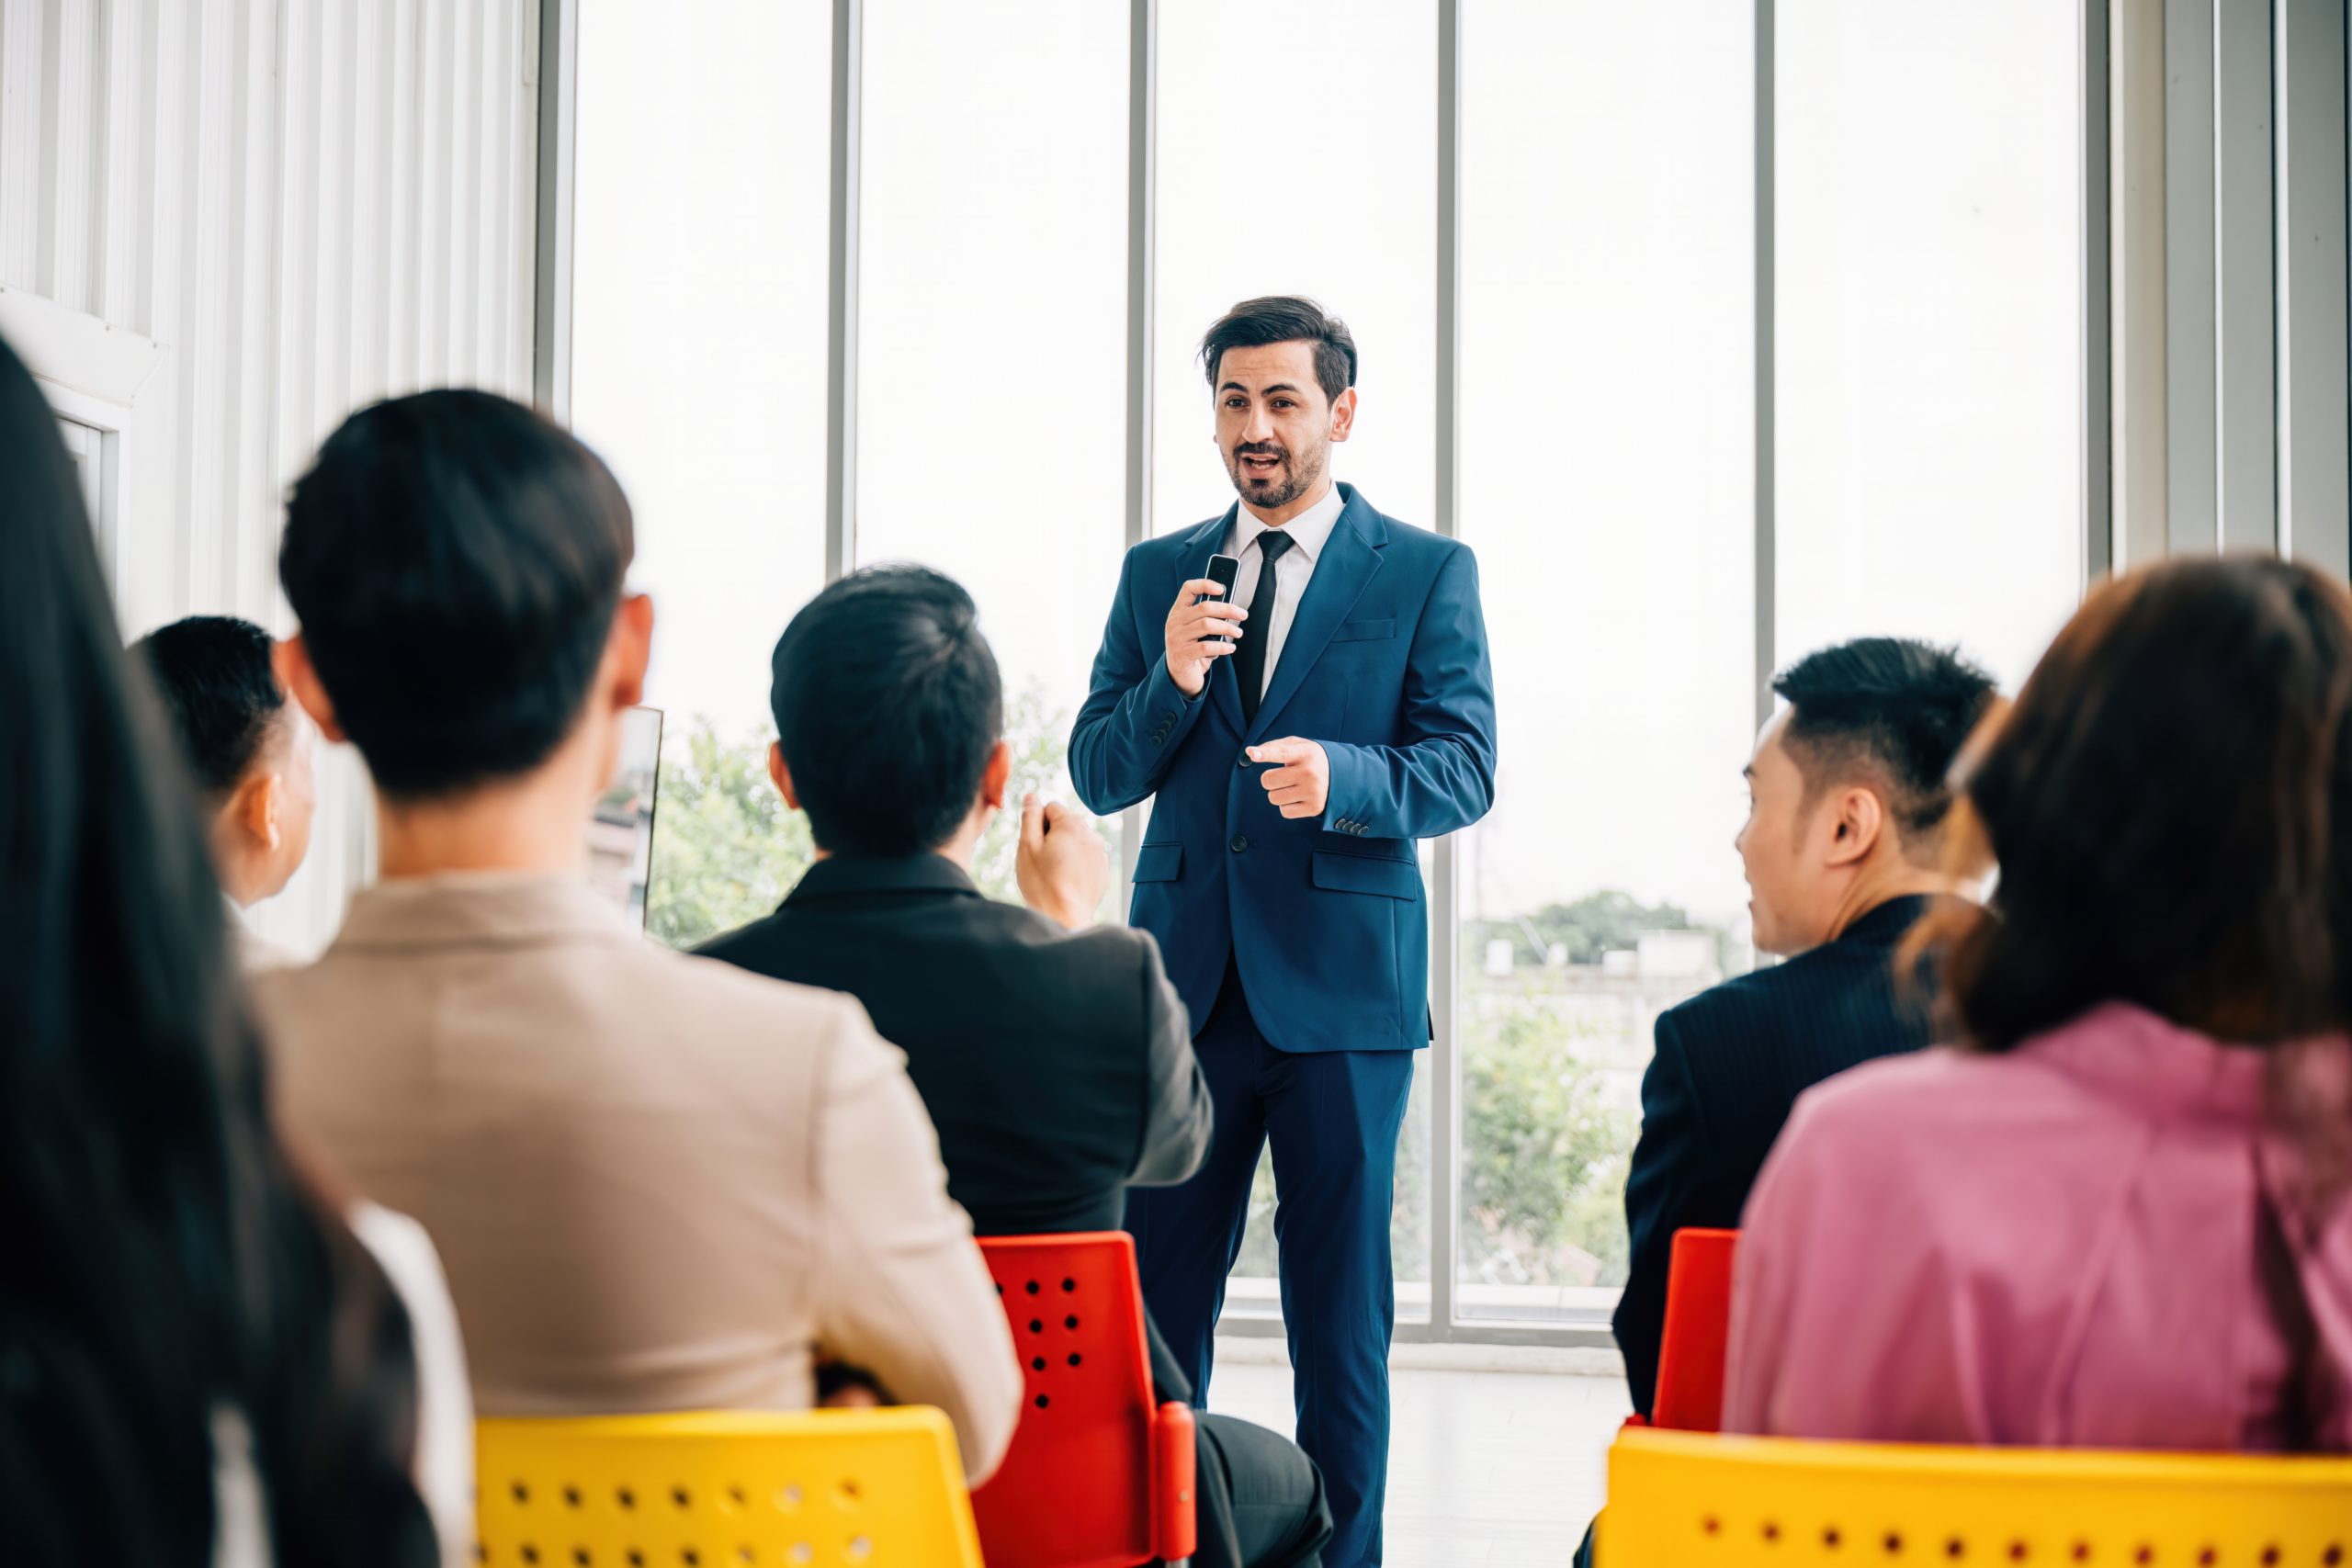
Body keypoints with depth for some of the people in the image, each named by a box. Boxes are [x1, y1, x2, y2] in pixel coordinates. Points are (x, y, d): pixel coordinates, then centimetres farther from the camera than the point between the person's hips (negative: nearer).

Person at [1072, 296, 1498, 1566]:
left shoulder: (1425, 574, 4)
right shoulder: (1156, 574, 13)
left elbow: (1463, 770, -4)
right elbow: (1097, 773, 8)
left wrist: (1343, 776, -23)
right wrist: (1170, 681, -11)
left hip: (1342, 984, -3)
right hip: (1185, 979, 3)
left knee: (1341, 1306, 3)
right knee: (1153, 1297, 5)